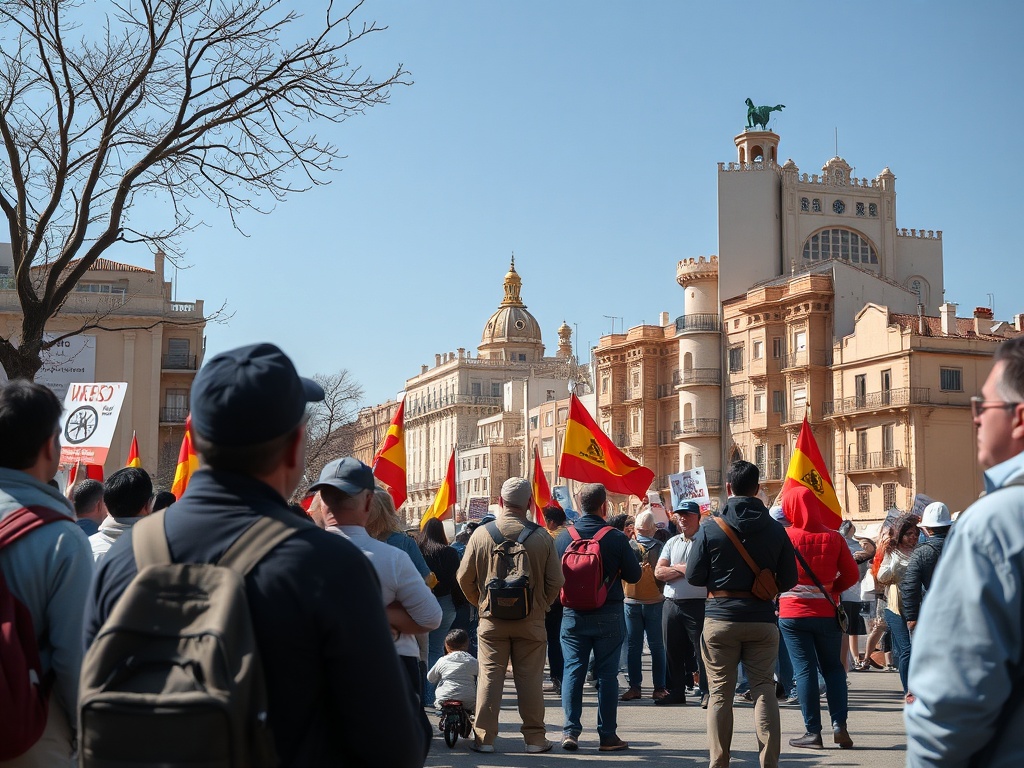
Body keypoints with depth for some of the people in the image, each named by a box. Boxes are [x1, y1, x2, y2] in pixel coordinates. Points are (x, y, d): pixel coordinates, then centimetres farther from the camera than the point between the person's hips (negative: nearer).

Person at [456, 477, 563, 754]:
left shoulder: (481, 534, -6)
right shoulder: (542, 537, -9)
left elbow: (465, 577, -1)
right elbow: (555, 581, -5)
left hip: (492, 618, 0)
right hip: (531, 620, 0)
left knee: (489, 676, 6)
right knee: (530, 678, 7)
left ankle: (484, 737, 8)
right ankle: (535, 738, 13)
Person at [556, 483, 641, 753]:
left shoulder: (564, 536, -4)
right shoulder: (616, 538, -11)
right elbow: (634, 575, -3)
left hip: (573, 615, 2)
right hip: (609, 616, -2)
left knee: (572, 671, 7)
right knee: (607, 674, 4)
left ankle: (570, 731, 2)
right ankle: (607, 735, 8)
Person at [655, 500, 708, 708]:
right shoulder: (672, 543, 16)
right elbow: (659, 572, 6)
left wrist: (677, 568, -7)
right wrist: (684, 570, -8)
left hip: (697, 603, -6)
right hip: (672, 603, 6)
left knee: (701, 650, -5)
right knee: (673, 650, 10)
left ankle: (706, 692, 1)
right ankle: (676, 692, 19)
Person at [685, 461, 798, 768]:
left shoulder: (710, 528, -7)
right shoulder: (775, 529, -2)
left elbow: (693, 576, -4)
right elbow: (788, 579, 2)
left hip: (720, 618, -1)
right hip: (762, 618, 1)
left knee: (720, 692, 6)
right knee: (764, 688, 6)